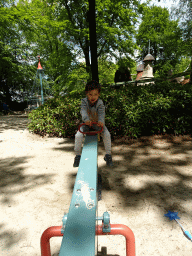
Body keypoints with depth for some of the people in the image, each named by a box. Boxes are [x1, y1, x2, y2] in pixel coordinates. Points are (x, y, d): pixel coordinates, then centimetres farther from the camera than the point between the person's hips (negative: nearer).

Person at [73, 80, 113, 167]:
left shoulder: (100, 103, -15)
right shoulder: (84, 101, -14)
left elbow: (101, 112, -30)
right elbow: (83, 111, -31)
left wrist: (101, 121, -54)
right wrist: (86, 119, -53)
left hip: (97, 123, 0)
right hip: (86, 123, 0)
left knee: (107, 134, -21)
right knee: (78, 135, -22)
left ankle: (108, 155, -3)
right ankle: (78, 155, -1)